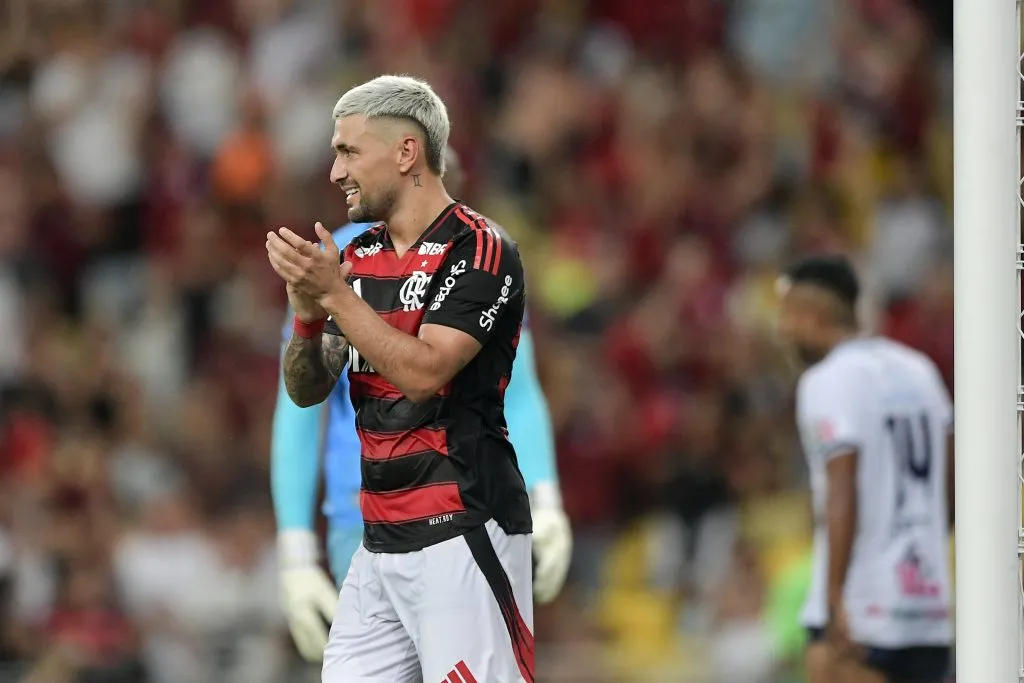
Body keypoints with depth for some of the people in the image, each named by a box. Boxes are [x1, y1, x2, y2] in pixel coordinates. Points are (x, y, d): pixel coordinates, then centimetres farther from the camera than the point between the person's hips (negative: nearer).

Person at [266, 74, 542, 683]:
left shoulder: (479, 251, -9)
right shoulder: (357, 258, 13)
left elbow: (422, 372, -19)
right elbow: (307, 391, 13)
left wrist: (333, 293, -17)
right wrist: (308, 312, -6)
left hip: (463, 535, -7)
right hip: (381, 540, 8)